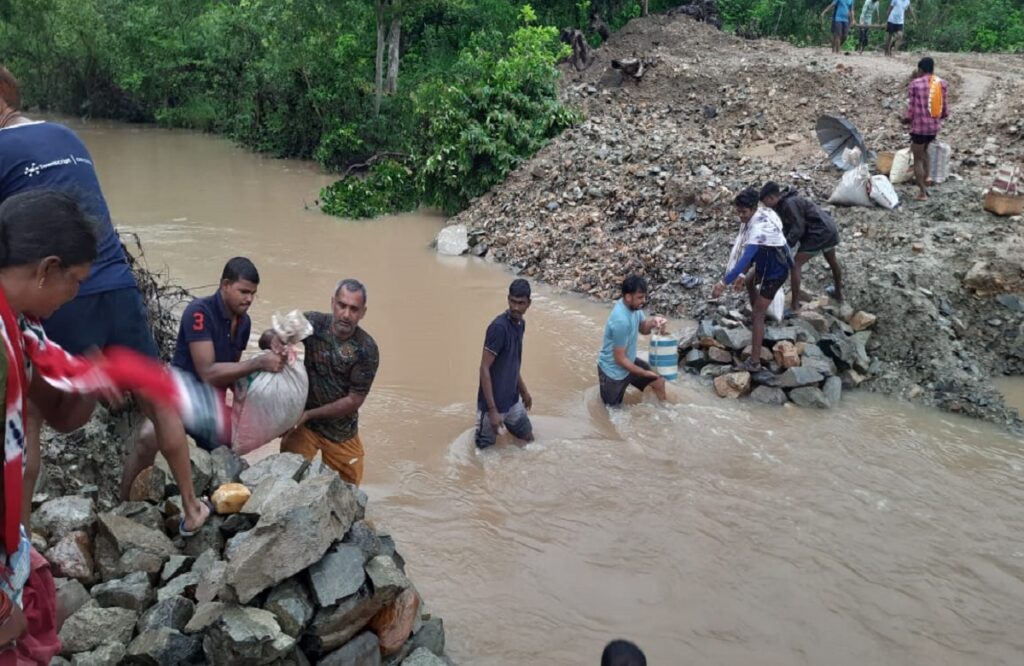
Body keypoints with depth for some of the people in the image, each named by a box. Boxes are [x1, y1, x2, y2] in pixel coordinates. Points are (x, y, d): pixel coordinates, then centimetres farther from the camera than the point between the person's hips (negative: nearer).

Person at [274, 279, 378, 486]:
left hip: (341, 429, 1)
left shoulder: (367, 350, -18)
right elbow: (265, 338, -11)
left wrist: (309, 414, -18)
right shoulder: (313, 323, -15)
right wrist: (274, 341, -35)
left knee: (349, 486, 13)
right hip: (303, 422, 0)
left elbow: (354, 401, -14)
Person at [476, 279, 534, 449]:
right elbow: (484, 368, -23)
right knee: (485, 447, 3)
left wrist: (523, 390, 22)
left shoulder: (520, 323, 2)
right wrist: (492, 409, -25)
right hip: (494, 401, -7)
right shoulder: (498, 327, -24)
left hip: (513, 399, 8)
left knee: (528, 438, 19)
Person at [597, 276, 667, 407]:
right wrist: (645, 373, -18)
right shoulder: (621, 321, -37)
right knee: (612, 408, 12)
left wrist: (652, 322, -19)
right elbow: (620, 359, -29)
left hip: (629, 361, 8)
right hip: (614, 370, -8)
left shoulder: (633, 306, -12)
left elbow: (643, 329, 5)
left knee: (659, 381, 13)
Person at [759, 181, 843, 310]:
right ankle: (838, 292, 54)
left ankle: (795, 307, -10)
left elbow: (798, 229, -22)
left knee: (795, 265, -8)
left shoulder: (790, 203, -20)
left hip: (818, 233, -11)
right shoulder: (783, 204, 10)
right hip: (830, 229, 11)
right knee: (832, 261, 30)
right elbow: (786, 229, 14)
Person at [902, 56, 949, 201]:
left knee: (917, 158, 6)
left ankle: (922, 192, 8)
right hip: (935, 126, 5)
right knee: (924, 151, 29)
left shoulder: (915, 84, -12)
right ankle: (925, 182, 21)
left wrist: (906, 119, 9)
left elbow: (910, 109, -11)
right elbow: (945, 111, 5)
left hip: (919, 126, -5)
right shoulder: (942, 84, 3)